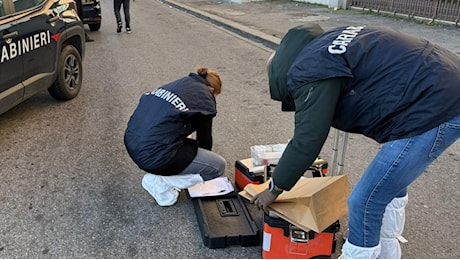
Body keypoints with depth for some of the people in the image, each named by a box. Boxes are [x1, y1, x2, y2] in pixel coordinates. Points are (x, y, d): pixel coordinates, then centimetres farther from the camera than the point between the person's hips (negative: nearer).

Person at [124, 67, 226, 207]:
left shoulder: (181, 83, 21)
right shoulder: (205, 98, 2)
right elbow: (204, 137, 12)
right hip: (154, 155, -8)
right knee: (219, 165, 6)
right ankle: (161, 182, 1)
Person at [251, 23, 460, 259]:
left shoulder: (311, 71, -14)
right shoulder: (324, 45, 15)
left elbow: (306, 142, -11)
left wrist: (275, 188, 2)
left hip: (433, 111, -11)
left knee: (365, 202, -3)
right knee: (391, 178, 26)